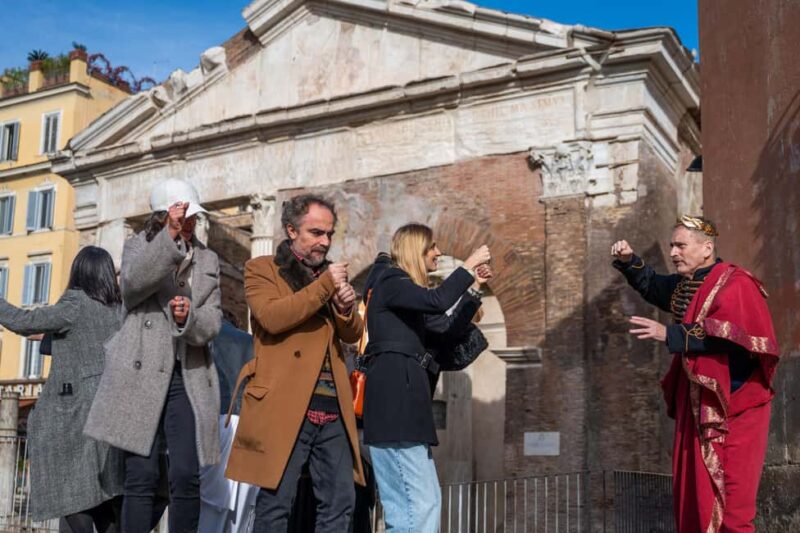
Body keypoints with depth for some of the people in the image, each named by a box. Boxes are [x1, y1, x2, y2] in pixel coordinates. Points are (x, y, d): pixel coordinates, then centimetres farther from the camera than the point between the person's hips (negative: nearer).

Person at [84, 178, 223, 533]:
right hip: (143, 374, -2)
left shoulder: (209, 261, 17)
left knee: (186, 477, -6)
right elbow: (133, 283, -15)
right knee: (142, 476, -6)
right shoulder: (139, 246, 9)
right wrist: (170, 236, -24)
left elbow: (212, 323, 6)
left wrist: (189, 318, -17)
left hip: (189, 378, 2)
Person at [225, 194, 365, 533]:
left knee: (340, 503, 7)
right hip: (285, 407, -5)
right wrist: (324, 285, -12)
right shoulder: (262, 269, 4)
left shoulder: (331, 274, 19)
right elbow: (272, 317, -15)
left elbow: (353, 334, 14)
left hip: (333, 409, 6)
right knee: (275, 504, 0)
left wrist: (346, 307, -7)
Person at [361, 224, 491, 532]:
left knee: (408, 507, 8)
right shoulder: (390, 282, -3)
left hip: (401, 403, 10)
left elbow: (446, 329, 24)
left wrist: (474, 287, 20)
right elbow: (438, 301, -21)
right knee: (422, 504, -14)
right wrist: (469, 266, -8)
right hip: (395, 402, -10)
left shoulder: (405, 293, 26)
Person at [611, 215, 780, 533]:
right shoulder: (685, 284, 11)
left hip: (732, 401, -8)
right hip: (697, 401, 8)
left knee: (728, 486, -6)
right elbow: (653, 286, 28)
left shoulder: (734, 284, -15)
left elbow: (723, 335, -27)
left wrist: (668, 334, -26)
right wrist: (629, 261, 9)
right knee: (693, 483, 11)